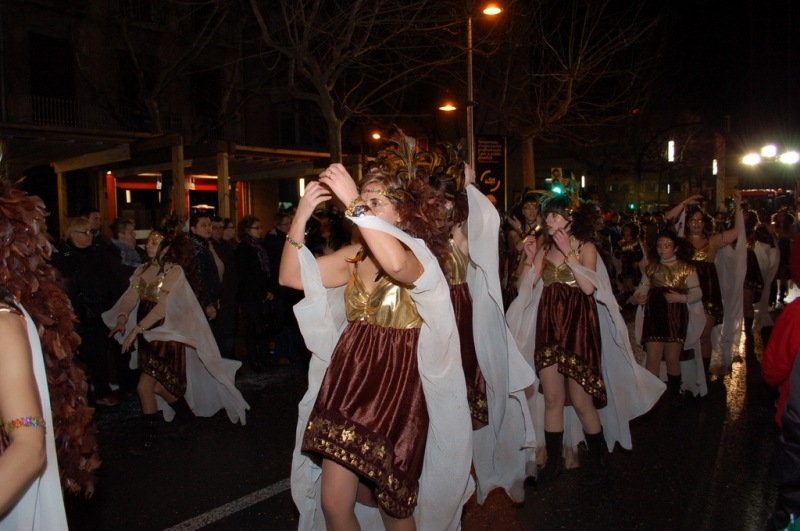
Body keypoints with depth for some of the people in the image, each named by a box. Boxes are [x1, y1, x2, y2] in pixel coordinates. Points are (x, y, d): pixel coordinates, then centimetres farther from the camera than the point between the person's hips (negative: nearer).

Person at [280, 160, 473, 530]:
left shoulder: (420, 255, -9)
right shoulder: (354, 256, 7)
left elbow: (396, 264, -35)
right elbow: (291, 276, 1)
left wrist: (354, 202, -33)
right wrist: (302, 215, -10)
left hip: (397, 390, -4)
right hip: (347, 382, 5)